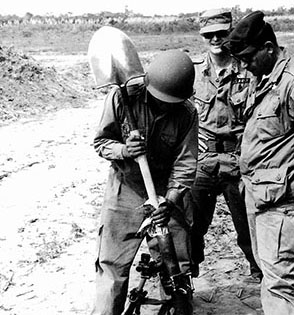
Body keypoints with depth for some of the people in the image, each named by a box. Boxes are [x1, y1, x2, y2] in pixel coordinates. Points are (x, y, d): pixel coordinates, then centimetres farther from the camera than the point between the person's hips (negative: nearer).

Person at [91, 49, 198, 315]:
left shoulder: (187, 113, -12)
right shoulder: (122, 97, -16)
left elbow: (185, 163, -11)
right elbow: (101, 141, -7)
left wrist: (170, 201, -24)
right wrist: (123, 150, -28)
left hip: (165, 193, 1)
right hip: (125, 190, -1)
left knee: (178, 265, 9)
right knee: (112, 266, 4)